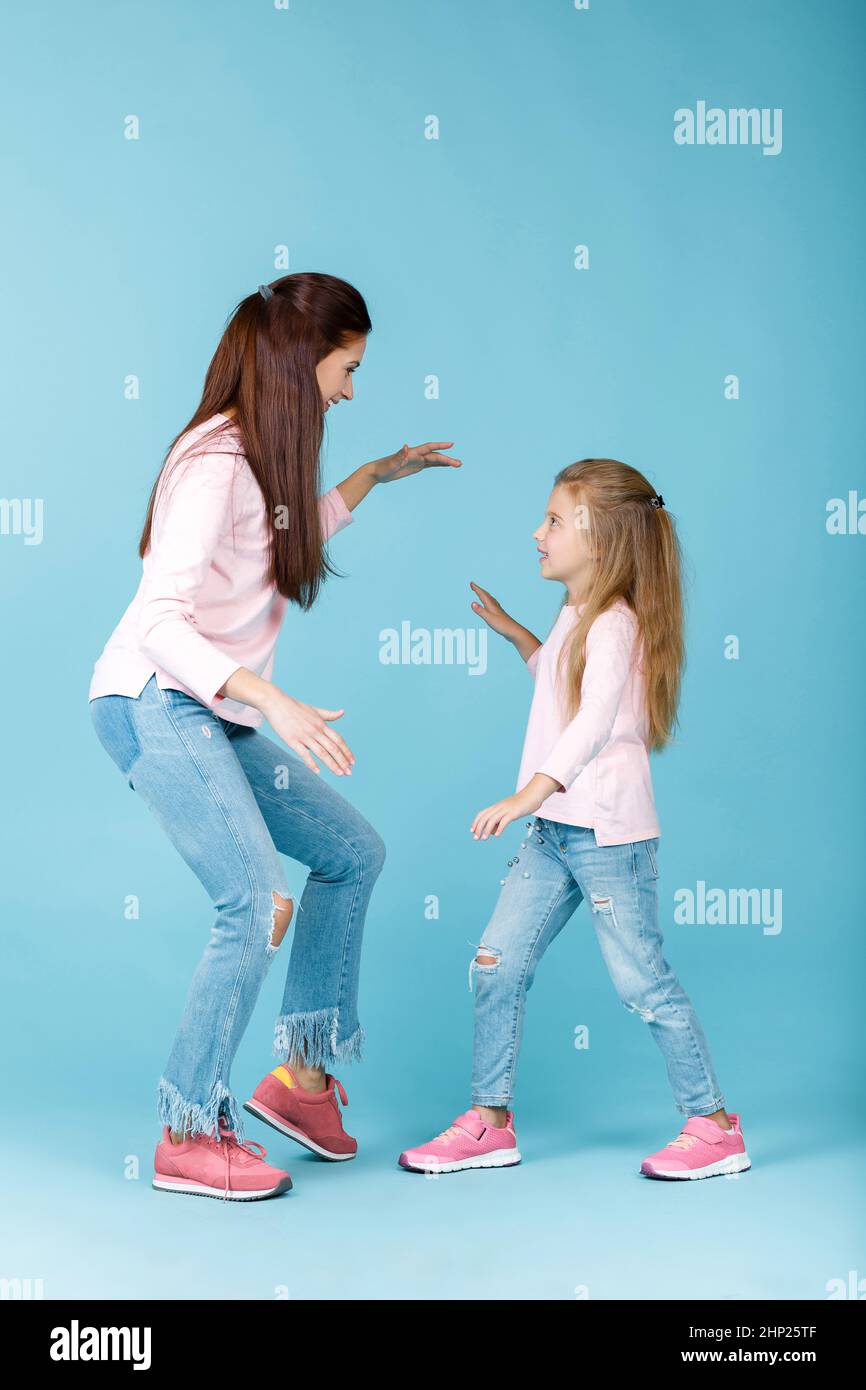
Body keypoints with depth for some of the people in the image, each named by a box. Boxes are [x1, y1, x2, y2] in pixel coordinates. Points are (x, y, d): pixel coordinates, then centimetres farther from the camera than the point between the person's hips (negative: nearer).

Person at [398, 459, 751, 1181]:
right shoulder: (578, 616, 14)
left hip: (608, 831, -9)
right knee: (496, 965, 5)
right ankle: (490, 1121, 15)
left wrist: (528, 794, -42)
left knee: (643, 980, -1)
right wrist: (514, 631, 29)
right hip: (553, 829, 9)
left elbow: (594, 721, -31)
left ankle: (716, 1126, 14)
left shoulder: (614, 624, -15)